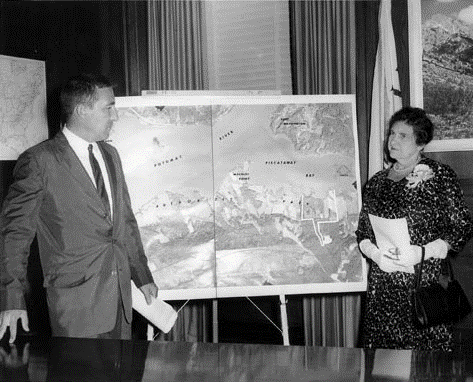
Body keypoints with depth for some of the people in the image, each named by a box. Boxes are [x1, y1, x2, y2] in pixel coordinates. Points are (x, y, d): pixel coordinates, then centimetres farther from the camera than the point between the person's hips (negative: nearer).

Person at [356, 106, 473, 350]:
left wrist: (421, 252, -15)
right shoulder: (376, 183, 13)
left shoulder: (440, 176, 0)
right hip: (382, 287, 4)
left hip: (427, 284, -3)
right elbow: (362, 233, 15)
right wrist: (375, 254, -6)